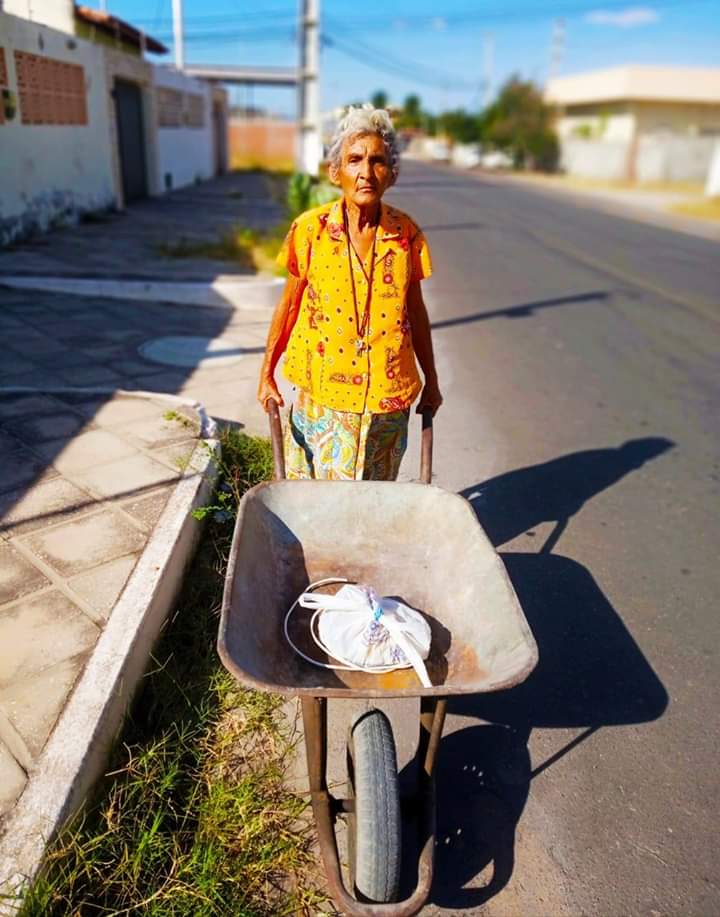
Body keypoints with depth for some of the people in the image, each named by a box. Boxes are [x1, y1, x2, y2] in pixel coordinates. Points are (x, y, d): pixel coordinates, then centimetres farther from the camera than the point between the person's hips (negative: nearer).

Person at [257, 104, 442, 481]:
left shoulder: (405, 233, -3)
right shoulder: (310, 229, -8)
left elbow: (415, 311, 6)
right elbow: (289, 304, 2)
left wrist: (431, 382, 12)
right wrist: (267, 374, 4)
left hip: (387, 394, 2)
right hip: (321, 393, -1)